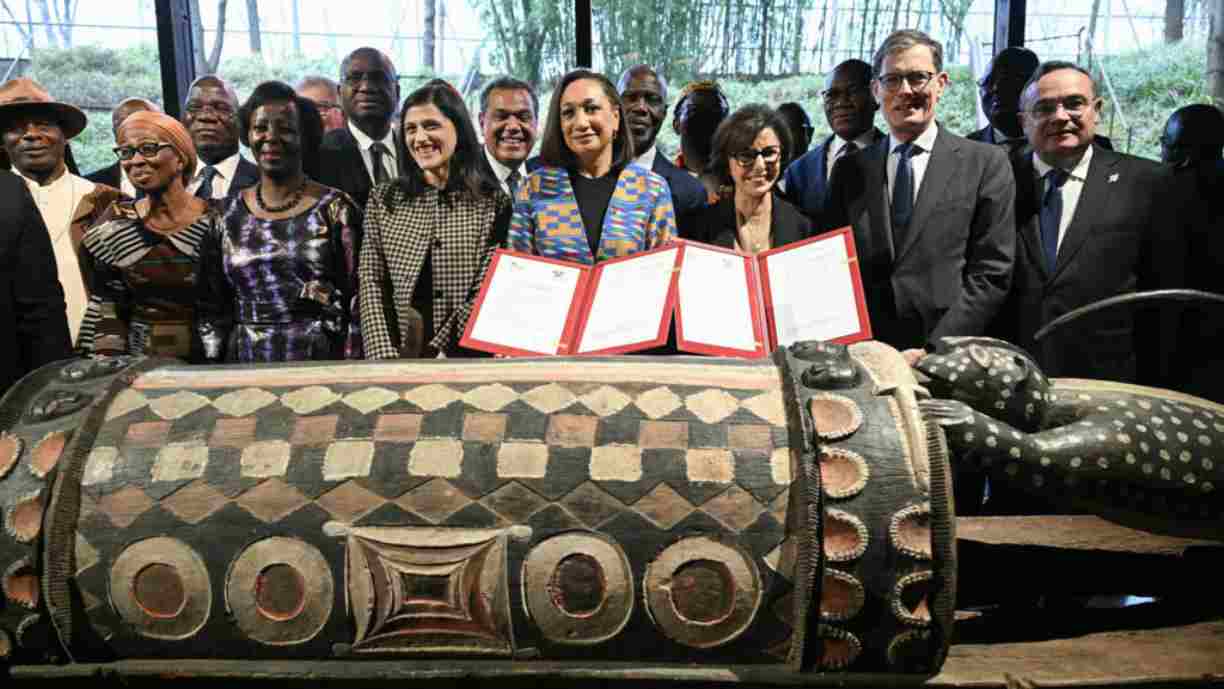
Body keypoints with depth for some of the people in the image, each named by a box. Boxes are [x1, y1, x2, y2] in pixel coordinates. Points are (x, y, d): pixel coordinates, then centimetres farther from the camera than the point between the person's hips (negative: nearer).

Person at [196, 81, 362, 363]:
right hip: (245, 361, 3)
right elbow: (210, 313, 10)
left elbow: (359, 306, -6)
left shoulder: (336, 209, -4)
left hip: (321, 361, -3)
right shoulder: (227, 217, 5)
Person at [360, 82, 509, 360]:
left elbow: (485, 294, -8)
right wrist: (385, 358, -12)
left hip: (467, 355, -2)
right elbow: (371, 286, -1)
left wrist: (436, 353, -15)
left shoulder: (492, 203, -2)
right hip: (395, 352, 2)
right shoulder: (383, 200, 6)